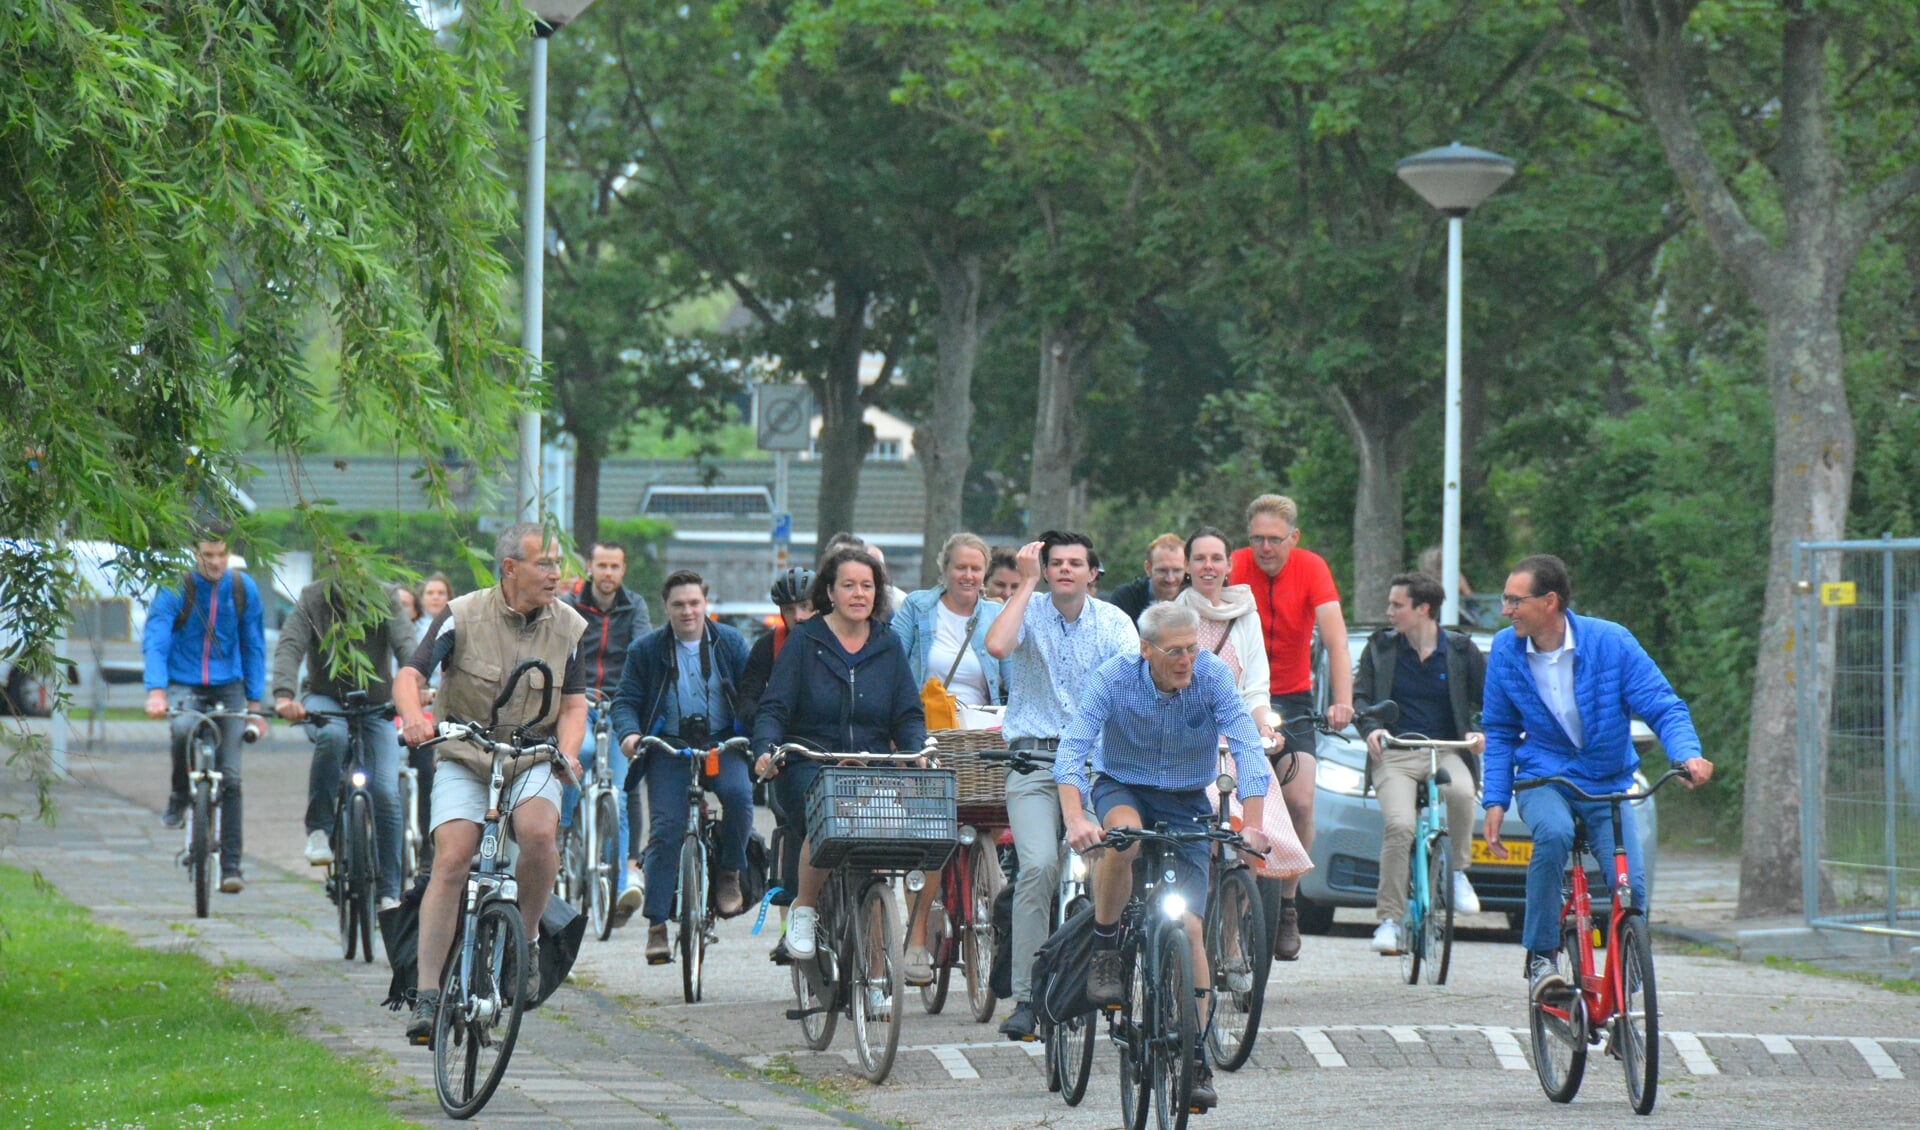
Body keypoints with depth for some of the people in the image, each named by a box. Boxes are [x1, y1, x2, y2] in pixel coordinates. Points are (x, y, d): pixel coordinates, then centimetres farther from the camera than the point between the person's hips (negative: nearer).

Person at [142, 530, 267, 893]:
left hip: (227, 686, 2)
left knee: (230, 778, -6)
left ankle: (231, 866, -3)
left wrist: (254, 704, 5)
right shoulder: (173, 589, -9)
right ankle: (179, 795, -10)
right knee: (183, 729, -37)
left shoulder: (244, 589, 0)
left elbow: (254, 647, 9)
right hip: (183, 685, -2)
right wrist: (156, 692, -32)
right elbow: (154, 642, -17)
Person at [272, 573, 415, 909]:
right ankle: (319, 828, -21)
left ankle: (387, 891, 0)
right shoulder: (312, 599, -6)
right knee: (332, 735, -37)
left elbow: (406, 646, -19)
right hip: (325, 700, -1)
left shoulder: (385, 599, -6)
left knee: (386, 793, -12)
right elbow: (289, 647, -18)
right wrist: (284, 695, -37)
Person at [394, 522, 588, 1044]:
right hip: (463, 756, -1)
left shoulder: (567, 626, 1)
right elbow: (409, 675, -13)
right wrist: (412, 715, -35)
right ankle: (426, 995, -18)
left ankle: (526, 938, -4)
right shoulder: (463, 616, -8)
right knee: (452, 859, -20)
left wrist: (568, 751, -16)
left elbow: (574, 704, 5)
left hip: (533, 759, 2)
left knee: (539, 832, -30)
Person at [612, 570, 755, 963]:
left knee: (738, 793, -30)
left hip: (722, 744, 0)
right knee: (664, 831, -12)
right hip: (669, 749, 0)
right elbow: (626, 700, 5)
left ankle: (729, 873, -5)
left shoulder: (730, 643, 6)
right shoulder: (646, 651, 5)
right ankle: (657, 925, -7)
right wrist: (628, 733, -17)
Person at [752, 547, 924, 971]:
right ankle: (804, 907, -10)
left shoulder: (889, 646, 17)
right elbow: (774, 708, 1)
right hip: (809, 766, -3)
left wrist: (916, 750, -8)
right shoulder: (804, 641, 7)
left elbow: (908, 715, 14)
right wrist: (767, 749, -19)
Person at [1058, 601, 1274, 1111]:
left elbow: (1247, 749, -23)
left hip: (1186, 803, 1)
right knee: (1123, 834, -38)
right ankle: (1104, 951, -16)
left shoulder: (1214, 676, -18)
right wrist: (1075, 820, -44)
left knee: (1188, 925, -10)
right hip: (1121, 788, -1)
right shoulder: (1112, 679, -19)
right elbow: (1072, 749, -27)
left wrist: (1251, 824, -38)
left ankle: (1196, 1056, 0)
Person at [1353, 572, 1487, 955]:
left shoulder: (1460, 650, 8)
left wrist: (1483, 732, -11)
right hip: (1394, 754, 0)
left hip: (1447, 751, 0)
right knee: (1399, 826, -26)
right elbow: (1360, 696, 8)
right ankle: (1389, 920, -19)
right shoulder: (1380, 648, 11)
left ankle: (1459, 872, -13)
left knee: (1460, 791, -36)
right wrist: (1370, 728, -12)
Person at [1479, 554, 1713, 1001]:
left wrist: (1688, 754, -31)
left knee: (1630, 885, -19)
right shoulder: (1506, 650, -4)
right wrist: (1495, 801, 0)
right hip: (1543, 777, 0)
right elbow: (1500, 732, 9)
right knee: (1553, 833, -34)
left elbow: (1663, 708, -11)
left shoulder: (1610, 642, -13)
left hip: (1607, 782, 0)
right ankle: (1542, 957, -21)